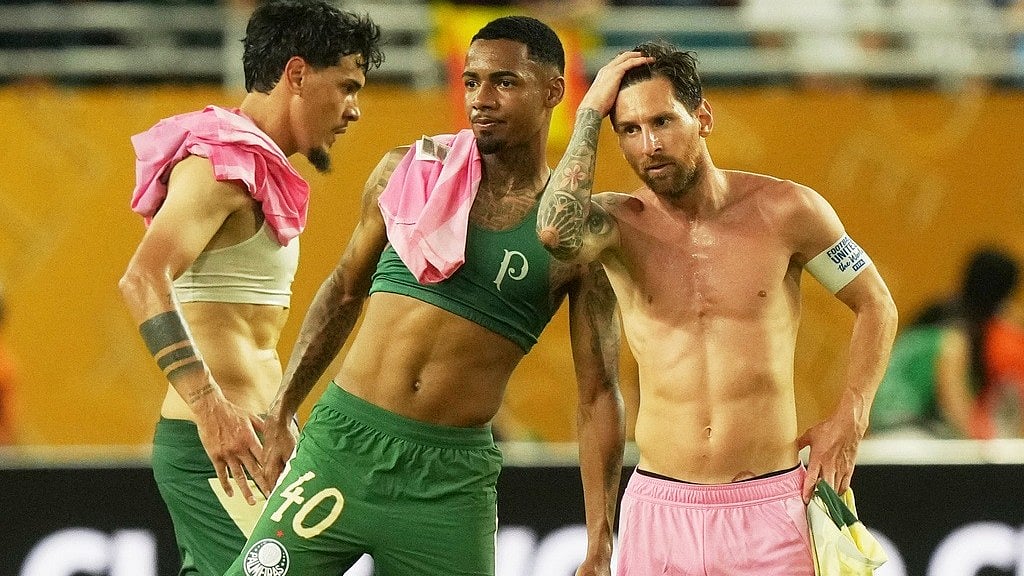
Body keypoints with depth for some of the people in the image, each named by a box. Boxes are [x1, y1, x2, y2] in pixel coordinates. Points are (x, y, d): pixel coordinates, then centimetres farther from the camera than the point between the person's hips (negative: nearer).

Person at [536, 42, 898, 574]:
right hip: (659, 509, 1)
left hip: (770, 511, -1)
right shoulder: (620, 223, -2)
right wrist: (589, 115, -14)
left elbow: (876, 306, 11)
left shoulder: (786, 211, -2)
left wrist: (850, 418, -2)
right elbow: (556, 231, -27)